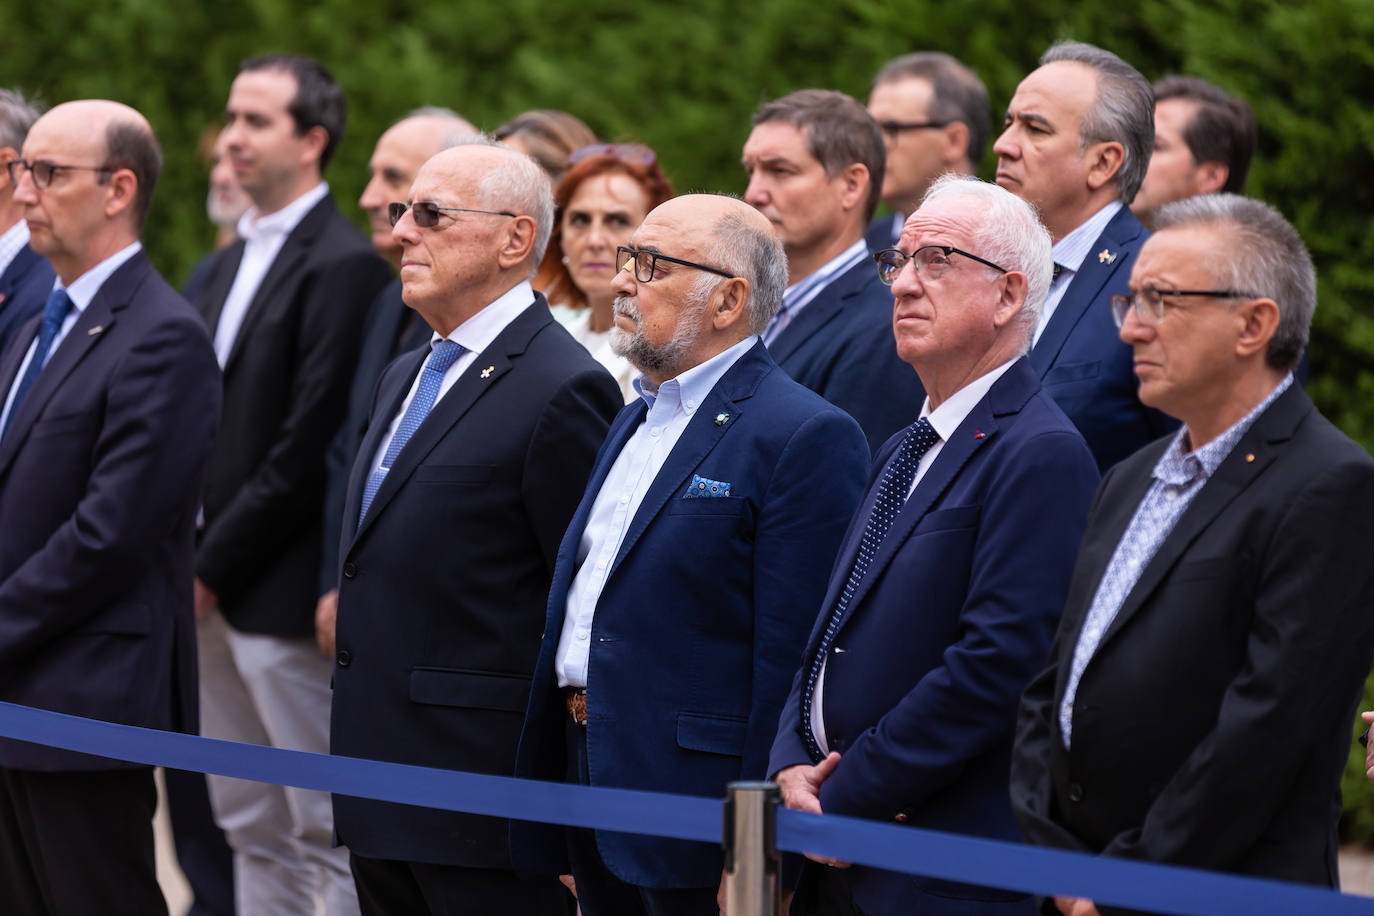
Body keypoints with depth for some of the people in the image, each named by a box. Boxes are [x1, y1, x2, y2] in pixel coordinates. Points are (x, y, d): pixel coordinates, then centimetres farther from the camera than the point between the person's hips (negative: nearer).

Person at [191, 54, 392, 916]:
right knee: (252, 827, 13)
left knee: (329, 830, -5)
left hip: (281, 588, -9)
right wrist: (190, 553, 7)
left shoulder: (344, 265, -12)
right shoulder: (230, 265, 17)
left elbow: (307, 447, -17)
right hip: (217, 588, 9)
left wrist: (215, 567, -14)